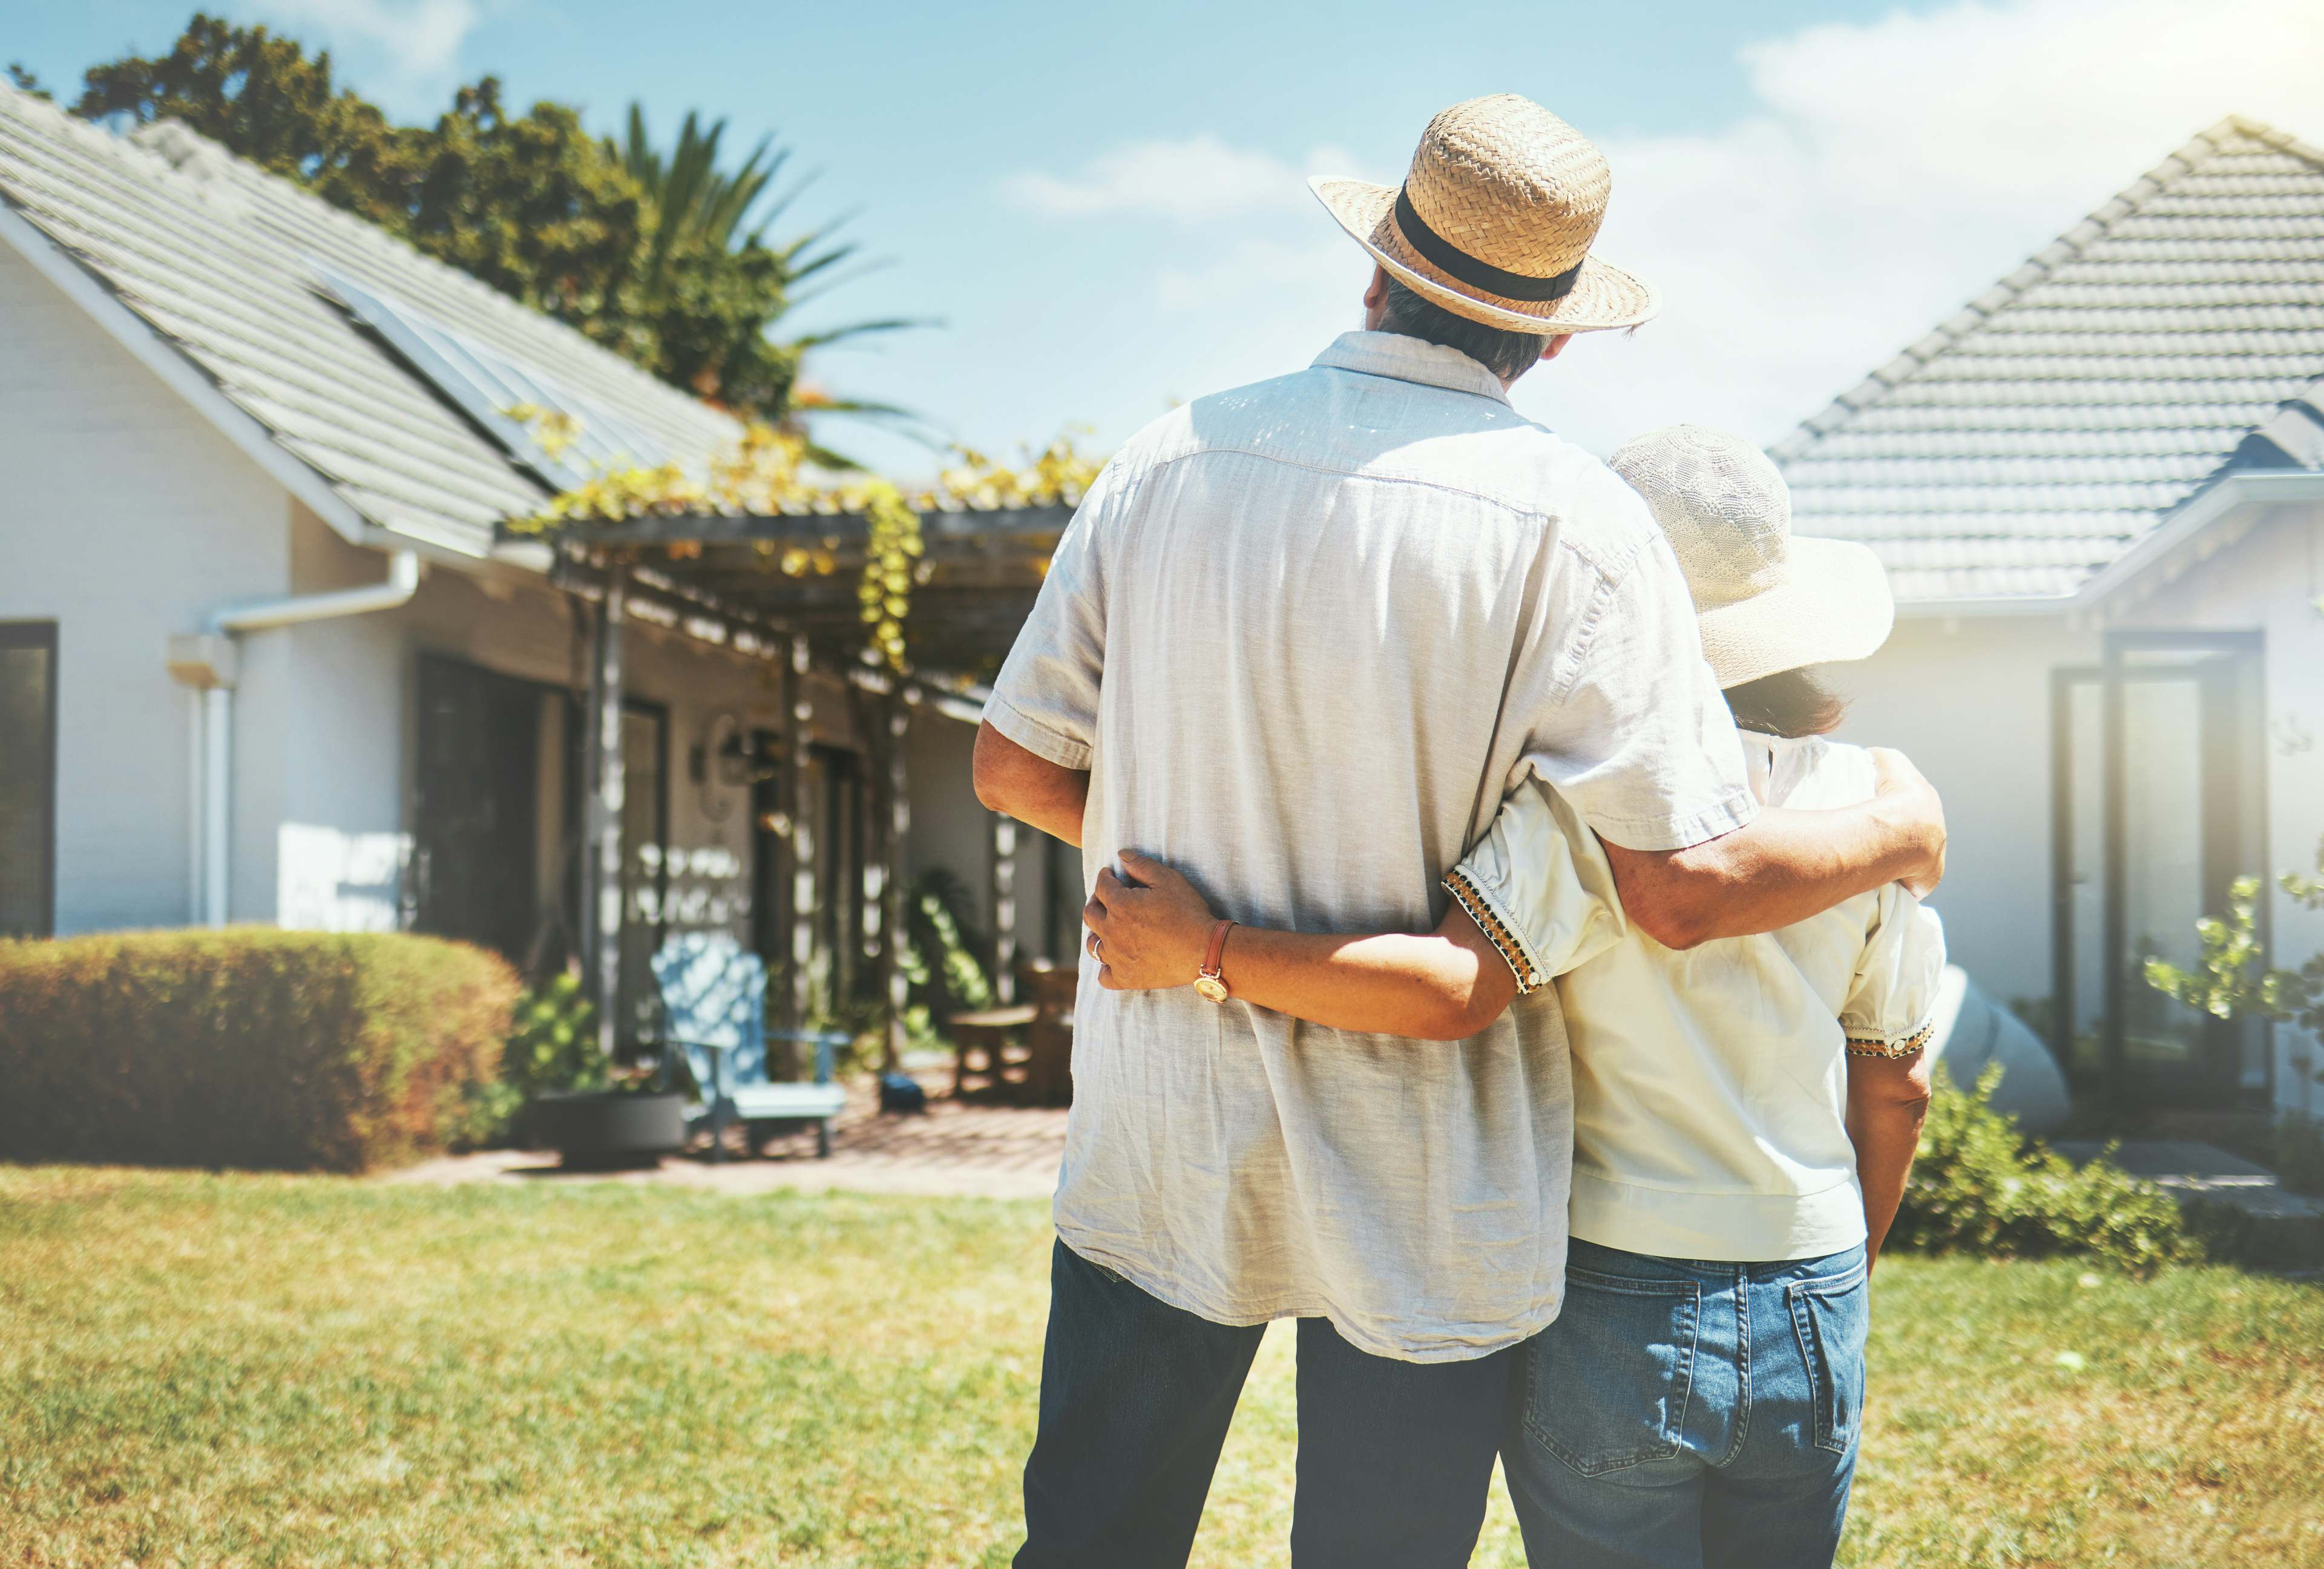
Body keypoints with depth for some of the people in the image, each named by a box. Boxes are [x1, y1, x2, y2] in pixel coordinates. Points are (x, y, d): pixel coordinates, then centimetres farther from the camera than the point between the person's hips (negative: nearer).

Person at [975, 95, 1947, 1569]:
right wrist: (1898, 832, 1)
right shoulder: (1568, 520, -14)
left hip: (1161, 1131, 4)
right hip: (1414, 1183, -3)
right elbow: (1683, 883, -18)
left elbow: (1015, 759, 5)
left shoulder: (1172, 458, -1)